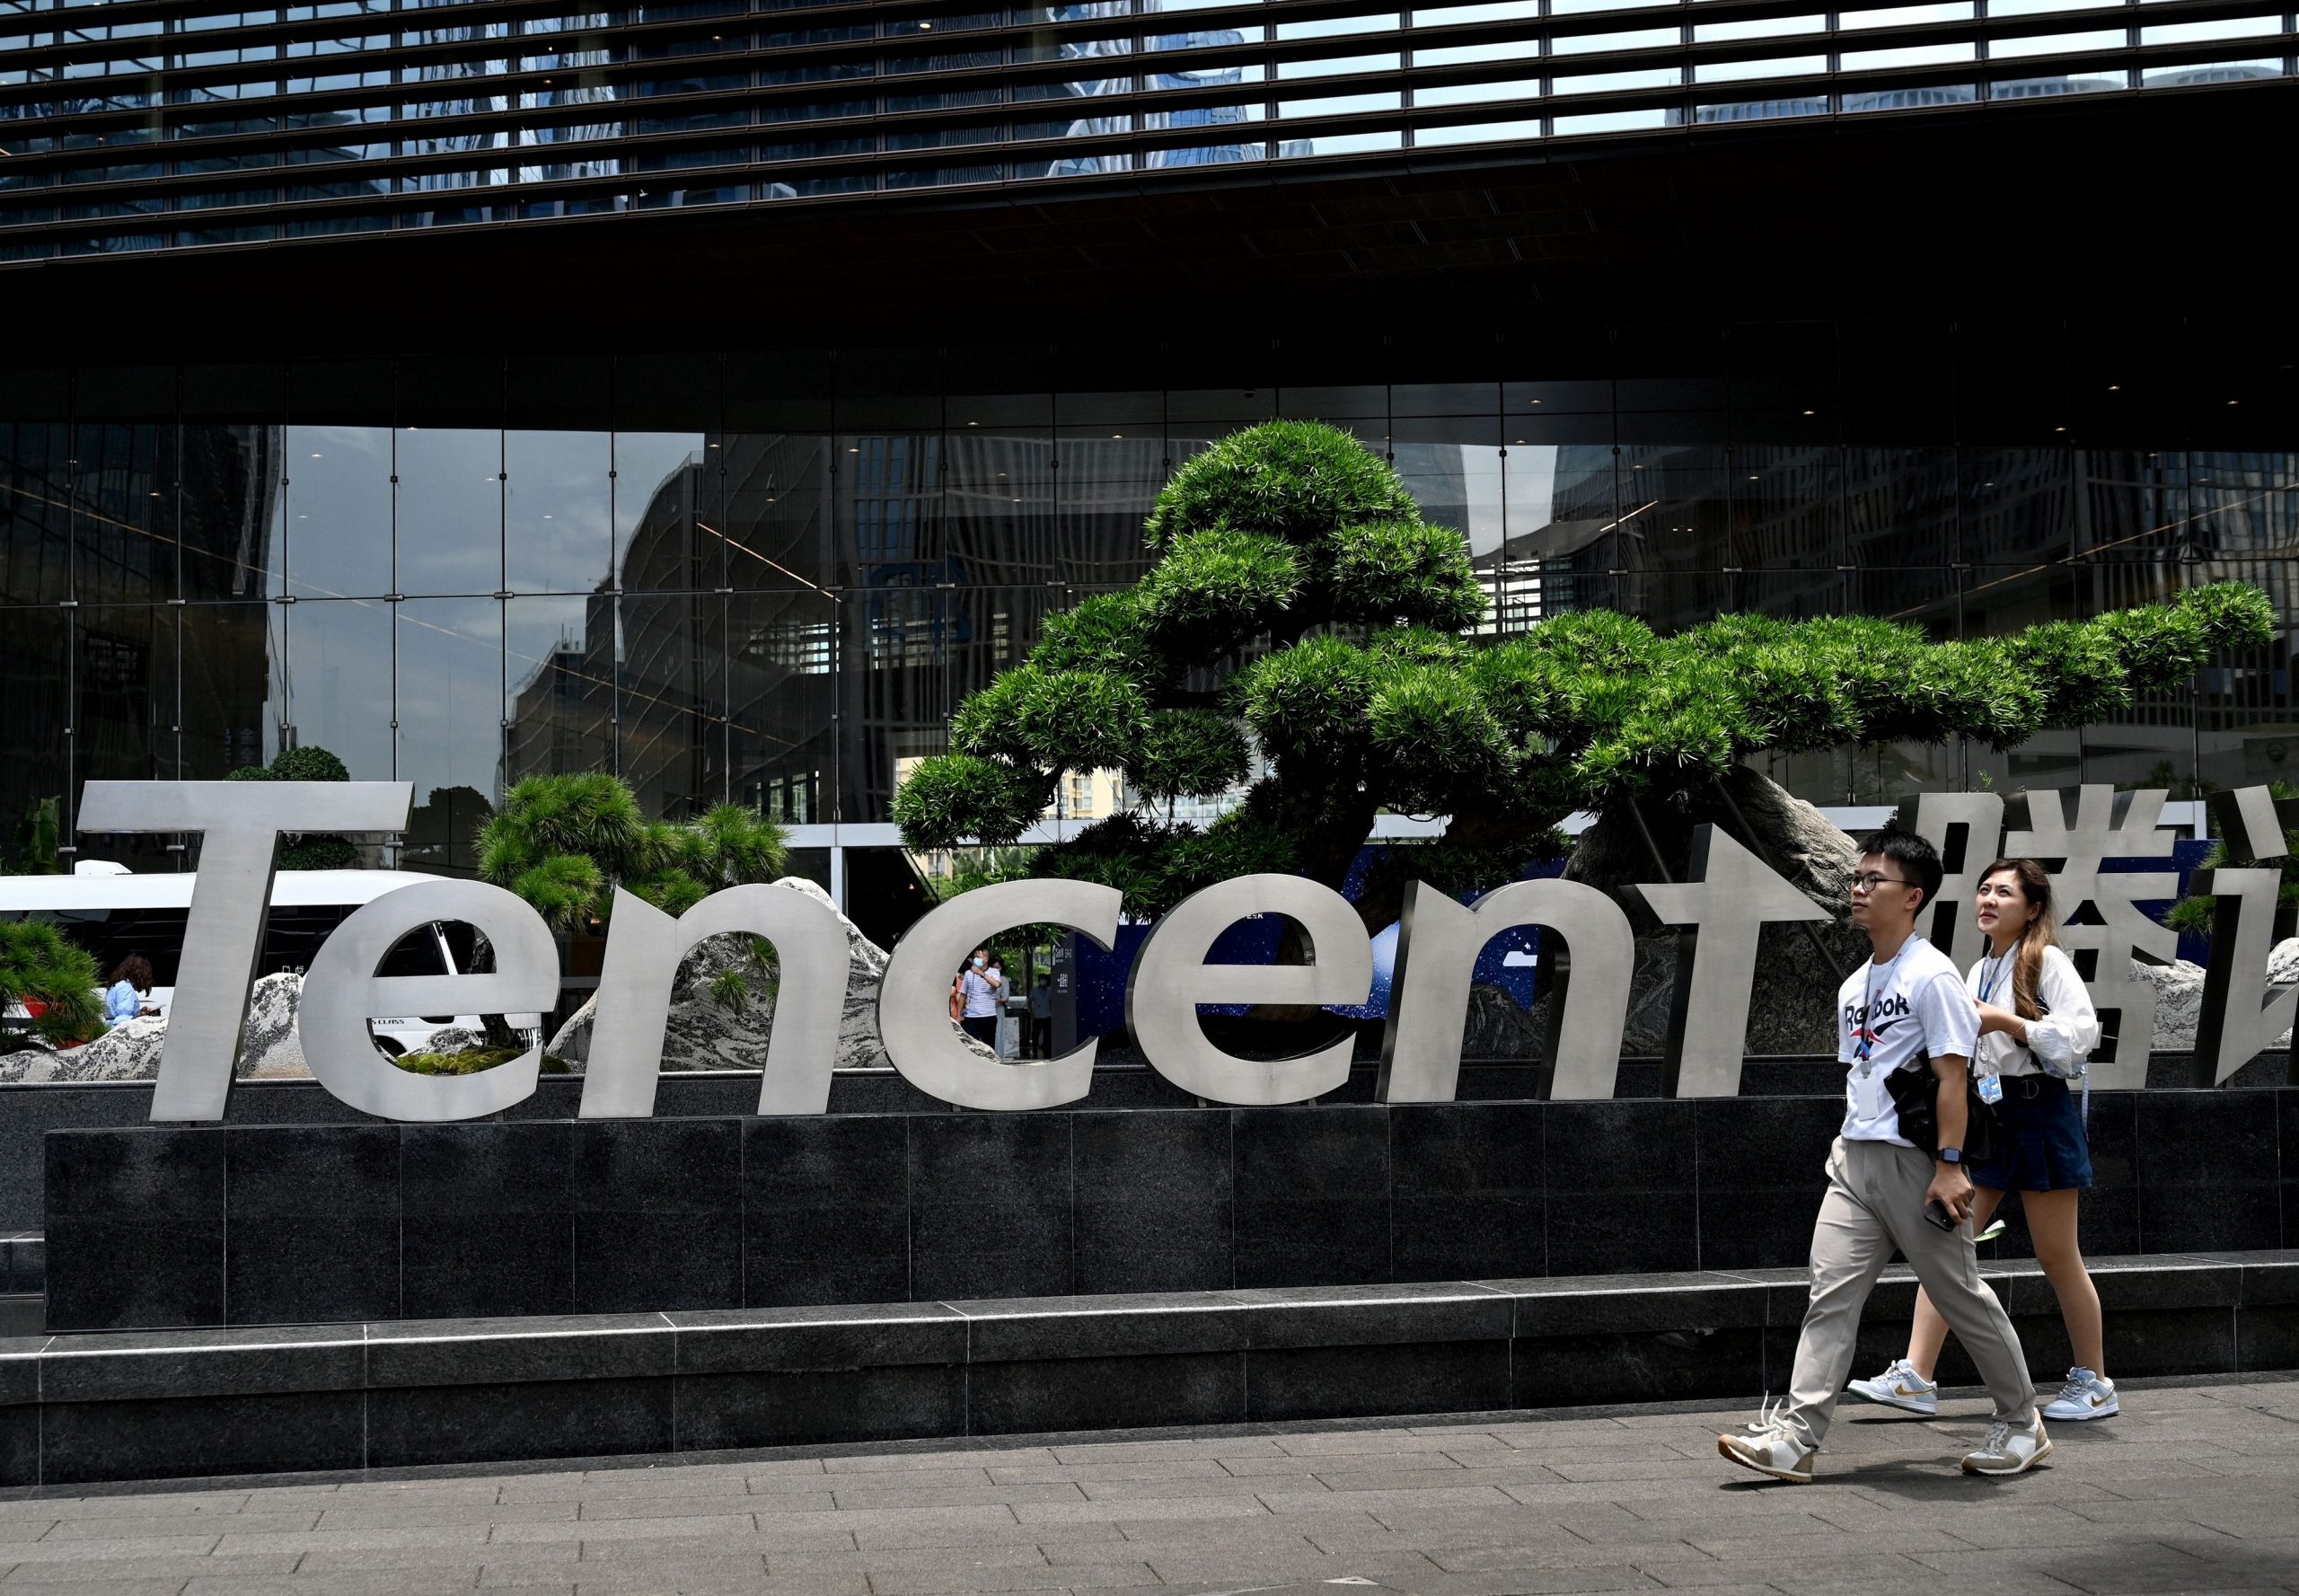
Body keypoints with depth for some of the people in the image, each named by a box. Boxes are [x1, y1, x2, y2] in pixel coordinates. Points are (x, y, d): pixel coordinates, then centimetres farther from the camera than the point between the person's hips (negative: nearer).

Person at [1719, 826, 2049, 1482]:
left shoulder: (1931, 975, -9)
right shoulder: (1855, 985, 15)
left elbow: (1952, 1074, -14)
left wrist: (1949, 1165, -18)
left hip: (1914, 1163, -7)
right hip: (1855, 1157, 7)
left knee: (1961, 1295, 5)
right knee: (1831, 1293, -3)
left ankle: (2022, 1426, 24)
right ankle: (1793, 1436, -8)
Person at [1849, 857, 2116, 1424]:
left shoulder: (2046, 962, -6)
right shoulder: (1978, 971, 16)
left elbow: (2082, 1032, -16)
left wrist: (2008, 1022, -19)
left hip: (2037, 1111, -7)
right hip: (1980, 1111, 7)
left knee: (2057, 1257, 3)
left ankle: (2095, 1384, 18)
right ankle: (1915, 1378, -4)